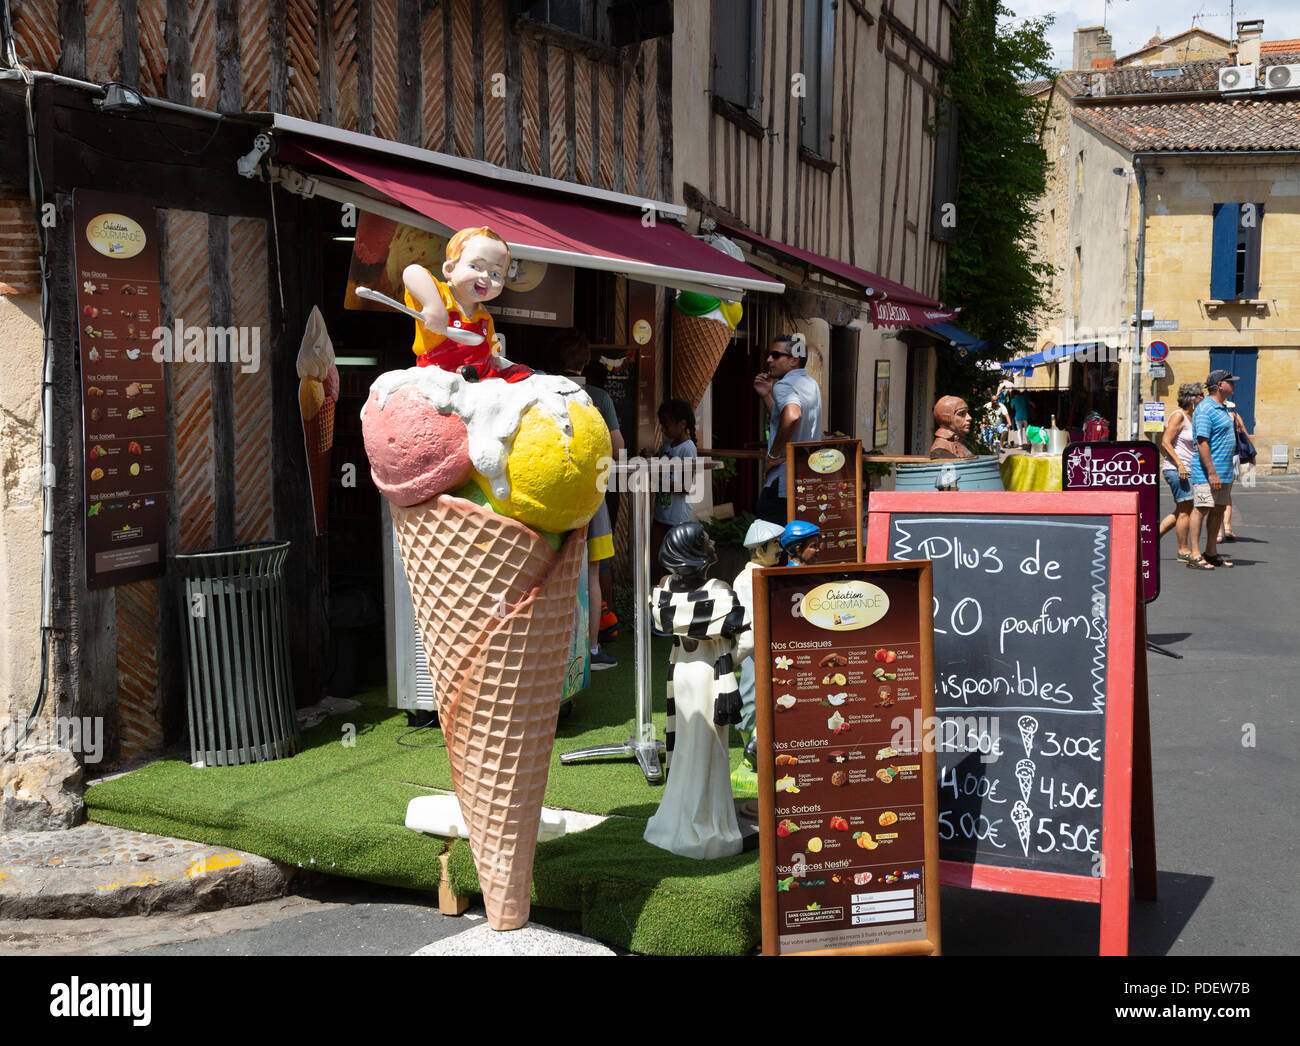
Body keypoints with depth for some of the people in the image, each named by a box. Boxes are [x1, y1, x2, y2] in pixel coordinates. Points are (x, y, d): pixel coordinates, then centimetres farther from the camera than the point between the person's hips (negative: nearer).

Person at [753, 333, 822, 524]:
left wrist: (773, 455, -23)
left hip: (783, 483, -10)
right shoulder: (811, 384, 18)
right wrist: (766, 395, 17)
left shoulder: (784, 385, -13)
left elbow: (792, 416, -35)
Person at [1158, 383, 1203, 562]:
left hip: (1188, 471, 10)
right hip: (1177, 471, -10)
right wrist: (1180, 465, -21)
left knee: (1180, 511, 11)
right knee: (1186, 510, -6)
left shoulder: (1191, 418, 17)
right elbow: (1165, 442, -16)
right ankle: (1184, 551, 0)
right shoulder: (1178, 416, -10)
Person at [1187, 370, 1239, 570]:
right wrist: (1212, 473, -24)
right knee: (1201, 510, -9)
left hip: (1223, 471, 10)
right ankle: (1195, 556, -8)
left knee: (1218, 510, 11)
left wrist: (1227, 474, 23)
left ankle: (1211, 553, 17)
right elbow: (1202, 442, -19)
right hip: (1207, 472, -10)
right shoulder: (1205, 409, -13)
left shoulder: (1222, 409, 18)